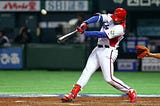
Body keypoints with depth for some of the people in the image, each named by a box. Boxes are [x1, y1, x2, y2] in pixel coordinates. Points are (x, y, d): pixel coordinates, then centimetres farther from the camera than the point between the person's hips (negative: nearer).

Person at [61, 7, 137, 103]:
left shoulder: (120, 28, -20)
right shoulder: (110, 17, 4)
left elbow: (102, 34, -24)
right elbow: (98, 17, -6)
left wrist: (85, 33, -24)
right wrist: (85, 23, -24)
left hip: (108, 52, -8)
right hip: (98, 49, 8)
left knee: (109, 78, -12)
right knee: (87, 71, 1)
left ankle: (130, 91, 5)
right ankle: (73, 94, -2)